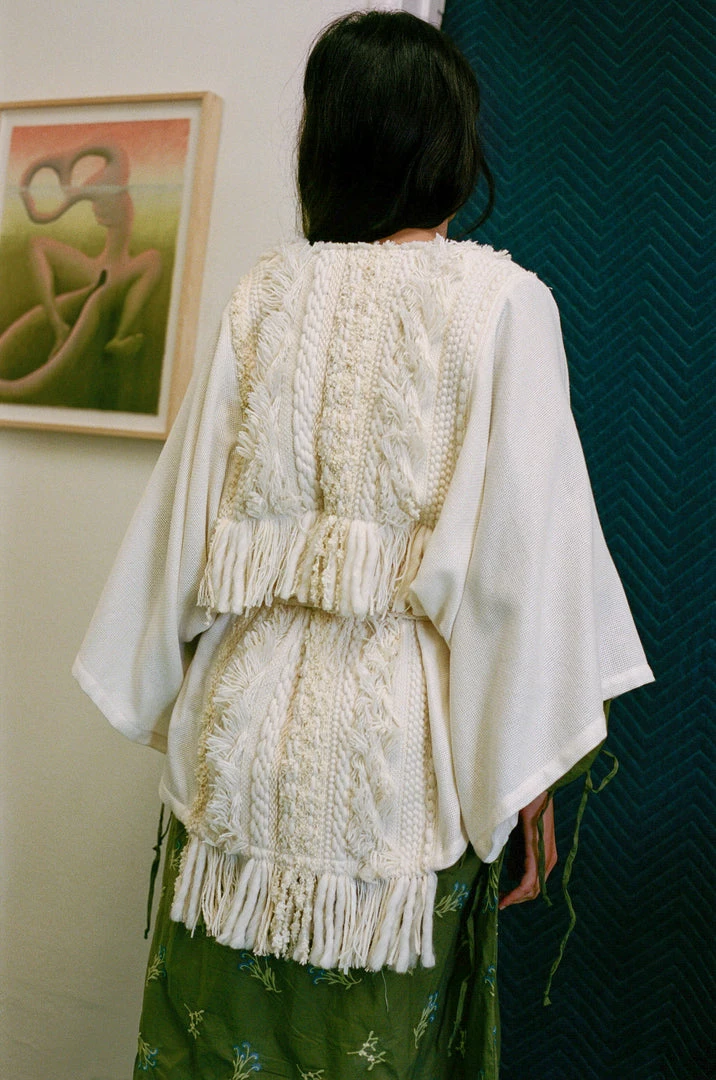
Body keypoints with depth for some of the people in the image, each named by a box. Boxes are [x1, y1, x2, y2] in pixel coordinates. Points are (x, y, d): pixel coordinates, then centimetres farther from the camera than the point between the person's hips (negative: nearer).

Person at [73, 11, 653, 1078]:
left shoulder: (267, 291, 2)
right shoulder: (502, 302, -5)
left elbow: (187, 515, 4)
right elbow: (522, 548, -10)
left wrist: (168, 698, 15)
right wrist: (529, 776, -3)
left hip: (241, 721, 3)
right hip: (392, 742, -2)